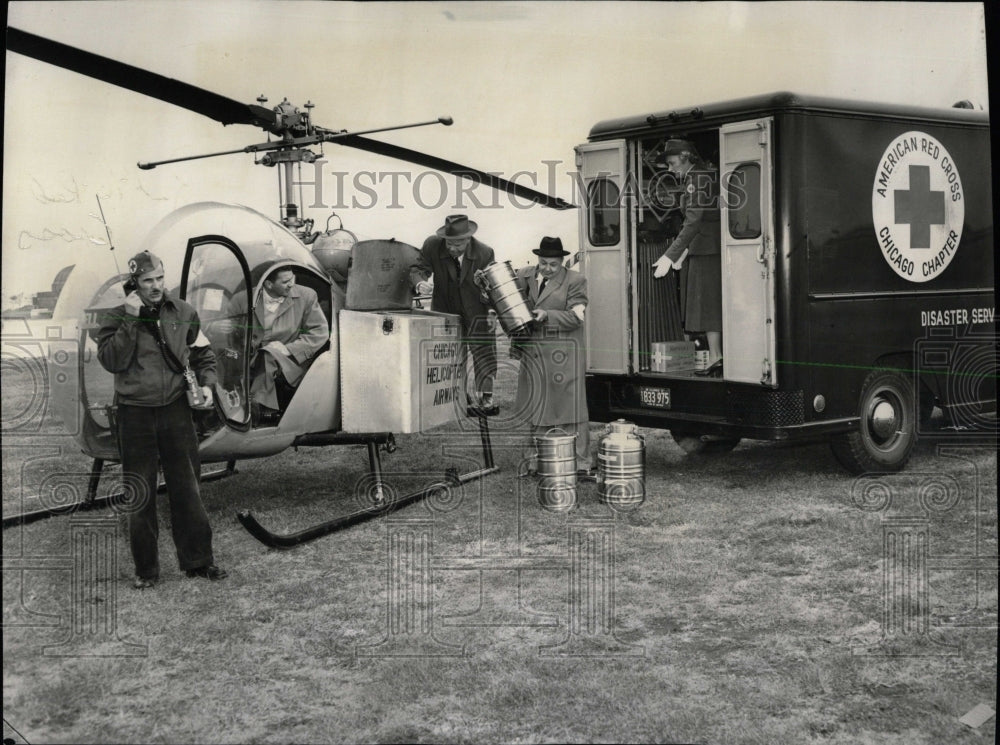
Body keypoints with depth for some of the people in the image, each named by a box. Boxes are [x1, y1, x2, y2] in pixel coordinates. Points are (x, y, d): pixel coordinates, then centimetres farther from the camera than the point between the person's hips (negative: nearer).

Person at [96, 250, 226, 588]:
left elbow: (203, 354, 15)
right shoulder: (116, 318, -1)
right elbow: (111, 361, -15)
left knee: (186, 488, 4)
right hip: (135, 414, -1)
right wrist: (131, 320, -18)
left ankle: (197, 560, 15)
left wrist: (206, 383, -2)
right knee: (140, 495, 5)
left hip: (176, 409, 1)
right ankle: (146, 569, 16)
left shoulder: (182, 313, 5)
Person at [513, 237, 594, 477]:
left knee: (570, 406, -4)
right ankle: (538, 460, 18)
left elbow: (575, 317, -8)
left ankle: (580, 462, 0)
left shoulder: (575, 281, -1)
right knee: (537, 407, 9)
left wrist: (547, 315, -20)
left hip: (563, 354, -4)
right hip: (533, 353, 4)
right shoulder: (524, 276, 10)